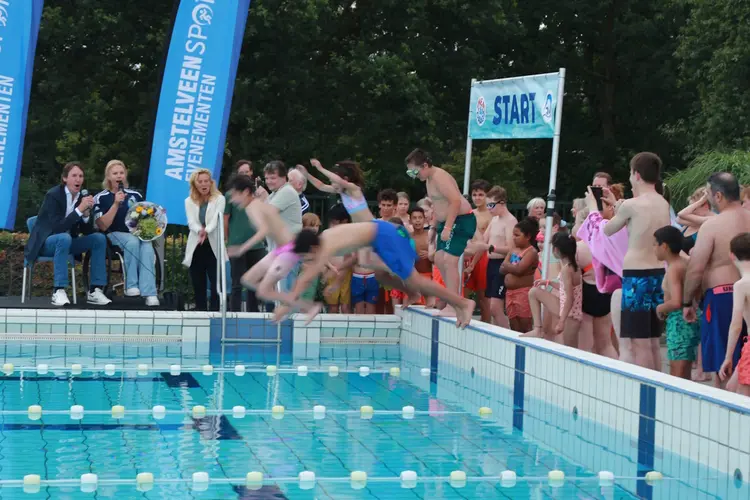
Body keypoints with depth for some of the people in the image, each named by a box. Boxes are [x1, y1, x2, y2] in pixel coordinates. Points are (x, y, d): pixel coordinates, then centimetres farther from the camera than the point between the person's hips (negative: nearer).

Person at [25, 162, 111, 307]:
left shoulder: (82, 197, 0)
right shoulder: (53, 195, -18)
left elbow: (87, 231, -1)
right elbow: (57, 227, -29)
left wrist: (86, 213, -20)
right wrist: (79, 210, -32)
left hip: (66, 241, 7)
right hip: (45, 242, -6)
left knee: (99, 238, -12)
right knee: (64, 238, -38)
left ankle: (95, 290, -15)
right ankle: (59, 292, -37)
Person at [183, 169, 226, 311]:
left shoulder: (219, 199, 3)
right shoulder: (189, 201, 10)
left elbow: (216, 219, -11)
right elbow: (191, 222, -4)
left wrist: (206, 231, -31)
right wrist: (200, 231, -27)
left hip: (213, 247, -3)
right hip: (196, 247, 3)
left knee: (216, 282, -7)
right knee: (198, 284, 4)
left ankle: (215, 311, -5)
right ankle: (200, 312, 9)